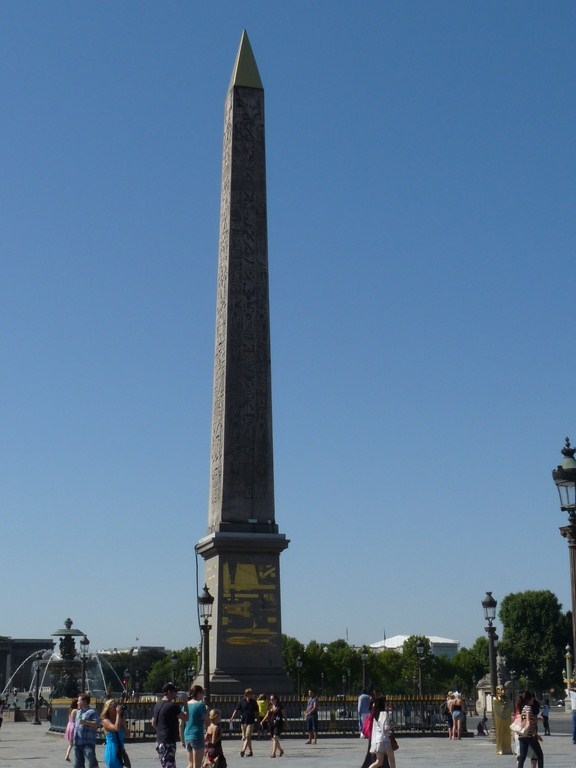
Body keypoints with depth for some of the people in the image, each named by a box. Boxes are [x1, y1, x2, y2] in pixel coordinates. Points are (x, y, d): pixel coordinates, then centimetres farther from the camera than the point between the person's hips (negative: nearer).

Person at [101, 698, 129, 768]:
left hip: (120, 752, 7)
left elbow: (126, 733, 4)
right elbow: (116, 728, -26)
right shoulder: (105, 721, -9)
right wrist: (118, 714, -19)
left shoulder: (120, 720, 10)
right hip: (112, 751, -7)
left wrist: (123, 717, 0)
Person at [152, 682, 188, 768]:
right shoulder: (172, 705, -16)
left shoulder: (157, 705, 11)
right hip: (168, 742, -9)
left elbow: (153, 724, 18)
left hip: (159, 741, 9)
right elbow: (185, 718, -11)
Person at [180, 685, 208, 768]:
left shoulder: (185, 705, 10)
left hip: (187, 737, 7)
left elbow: (181, 725, 11)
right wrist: (207, 711, 6)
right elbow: (207, 723, -7)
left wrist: (182, 740, 18)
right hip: (197, 737, -7)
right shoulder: (200, 705, -9)